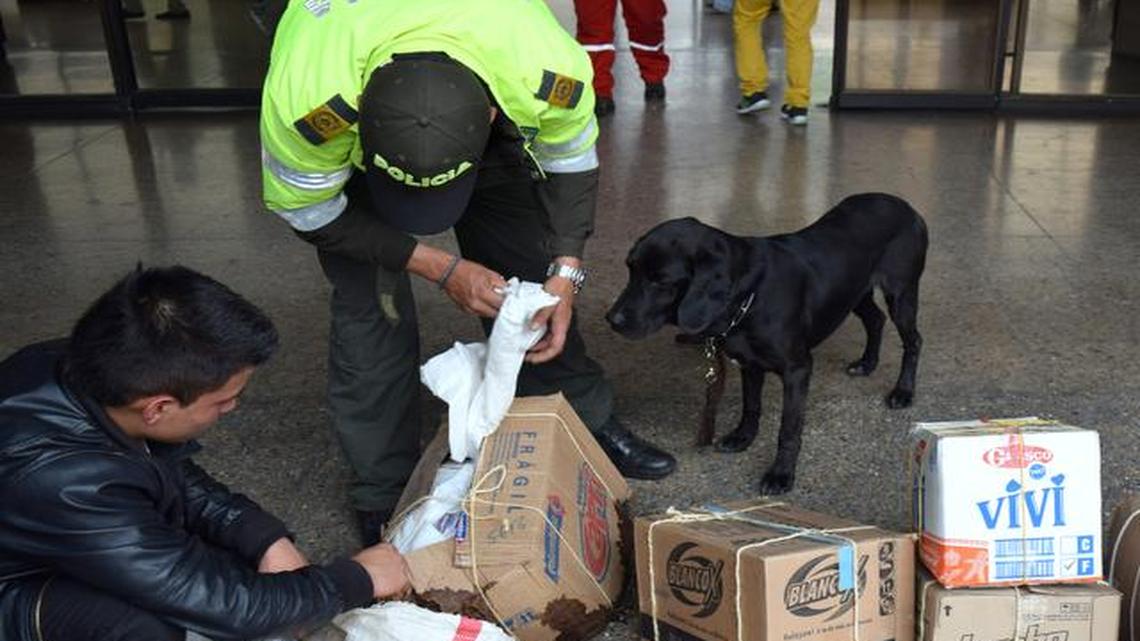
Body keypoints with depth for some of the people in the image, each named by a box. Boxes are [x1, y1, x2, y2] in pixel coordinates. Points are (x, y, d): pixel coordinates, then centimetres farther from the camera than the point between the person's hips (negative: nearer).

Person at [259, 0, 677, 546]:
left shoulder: (549, 72, -38)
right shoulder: (305, 98, -43)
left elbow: (569, 163, -15)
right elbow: (306, 211, -24)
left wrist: (566, 273, -26)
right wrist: (442, 269, -28)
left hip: (487, 118, 2)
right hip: (346, 136, -2)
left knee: (529, 274, 4)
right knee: (371, 305, -10)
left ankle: (589, 427, 26)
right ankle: (383, 500, 8)